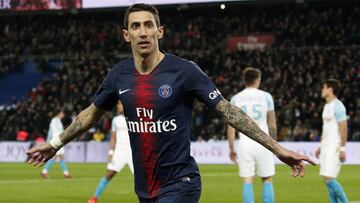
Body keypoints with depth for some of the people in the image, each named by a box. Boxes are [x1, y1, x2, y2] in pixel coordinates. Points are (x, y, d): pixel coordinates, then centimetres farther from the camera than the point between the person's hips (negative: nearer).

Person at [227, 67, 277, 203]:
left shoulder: (235, 99, 4)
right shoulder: (266, 96, 1)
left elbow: (231, 126, 3)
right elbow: (272, 124, 3)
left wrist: (231, 148, 10)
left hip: (245, 143, 1)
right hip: (263, 142, -1)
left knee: (247, 181, 2)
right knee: (267, 180, 8)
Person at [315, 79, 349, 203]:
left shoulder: (337, 106, -12)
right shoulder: (327, 106, 16)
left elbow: (344, 129, -16)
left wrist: (342, 148, -20)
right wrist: (320, 146, 21)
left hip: (334, 146, -9)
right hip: (326, 146, 9)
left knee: (329, 178, -14)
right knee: (327, 179, 6)